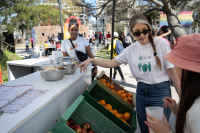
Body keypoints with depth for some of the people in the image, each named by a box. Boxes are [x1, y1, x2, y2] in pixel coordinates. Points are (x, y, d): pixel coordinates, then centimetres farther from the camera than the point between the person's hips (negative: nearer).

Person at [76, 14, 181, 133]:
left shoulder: (160, 43, -10)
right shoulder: (131, 49, 1)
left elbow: (172, 72, -8)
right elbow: (112, 63, 4)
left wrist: (182, 97, -6)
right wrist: (91, 60, -8)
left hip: (160, 92, -3)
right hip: (141, 92, 4)